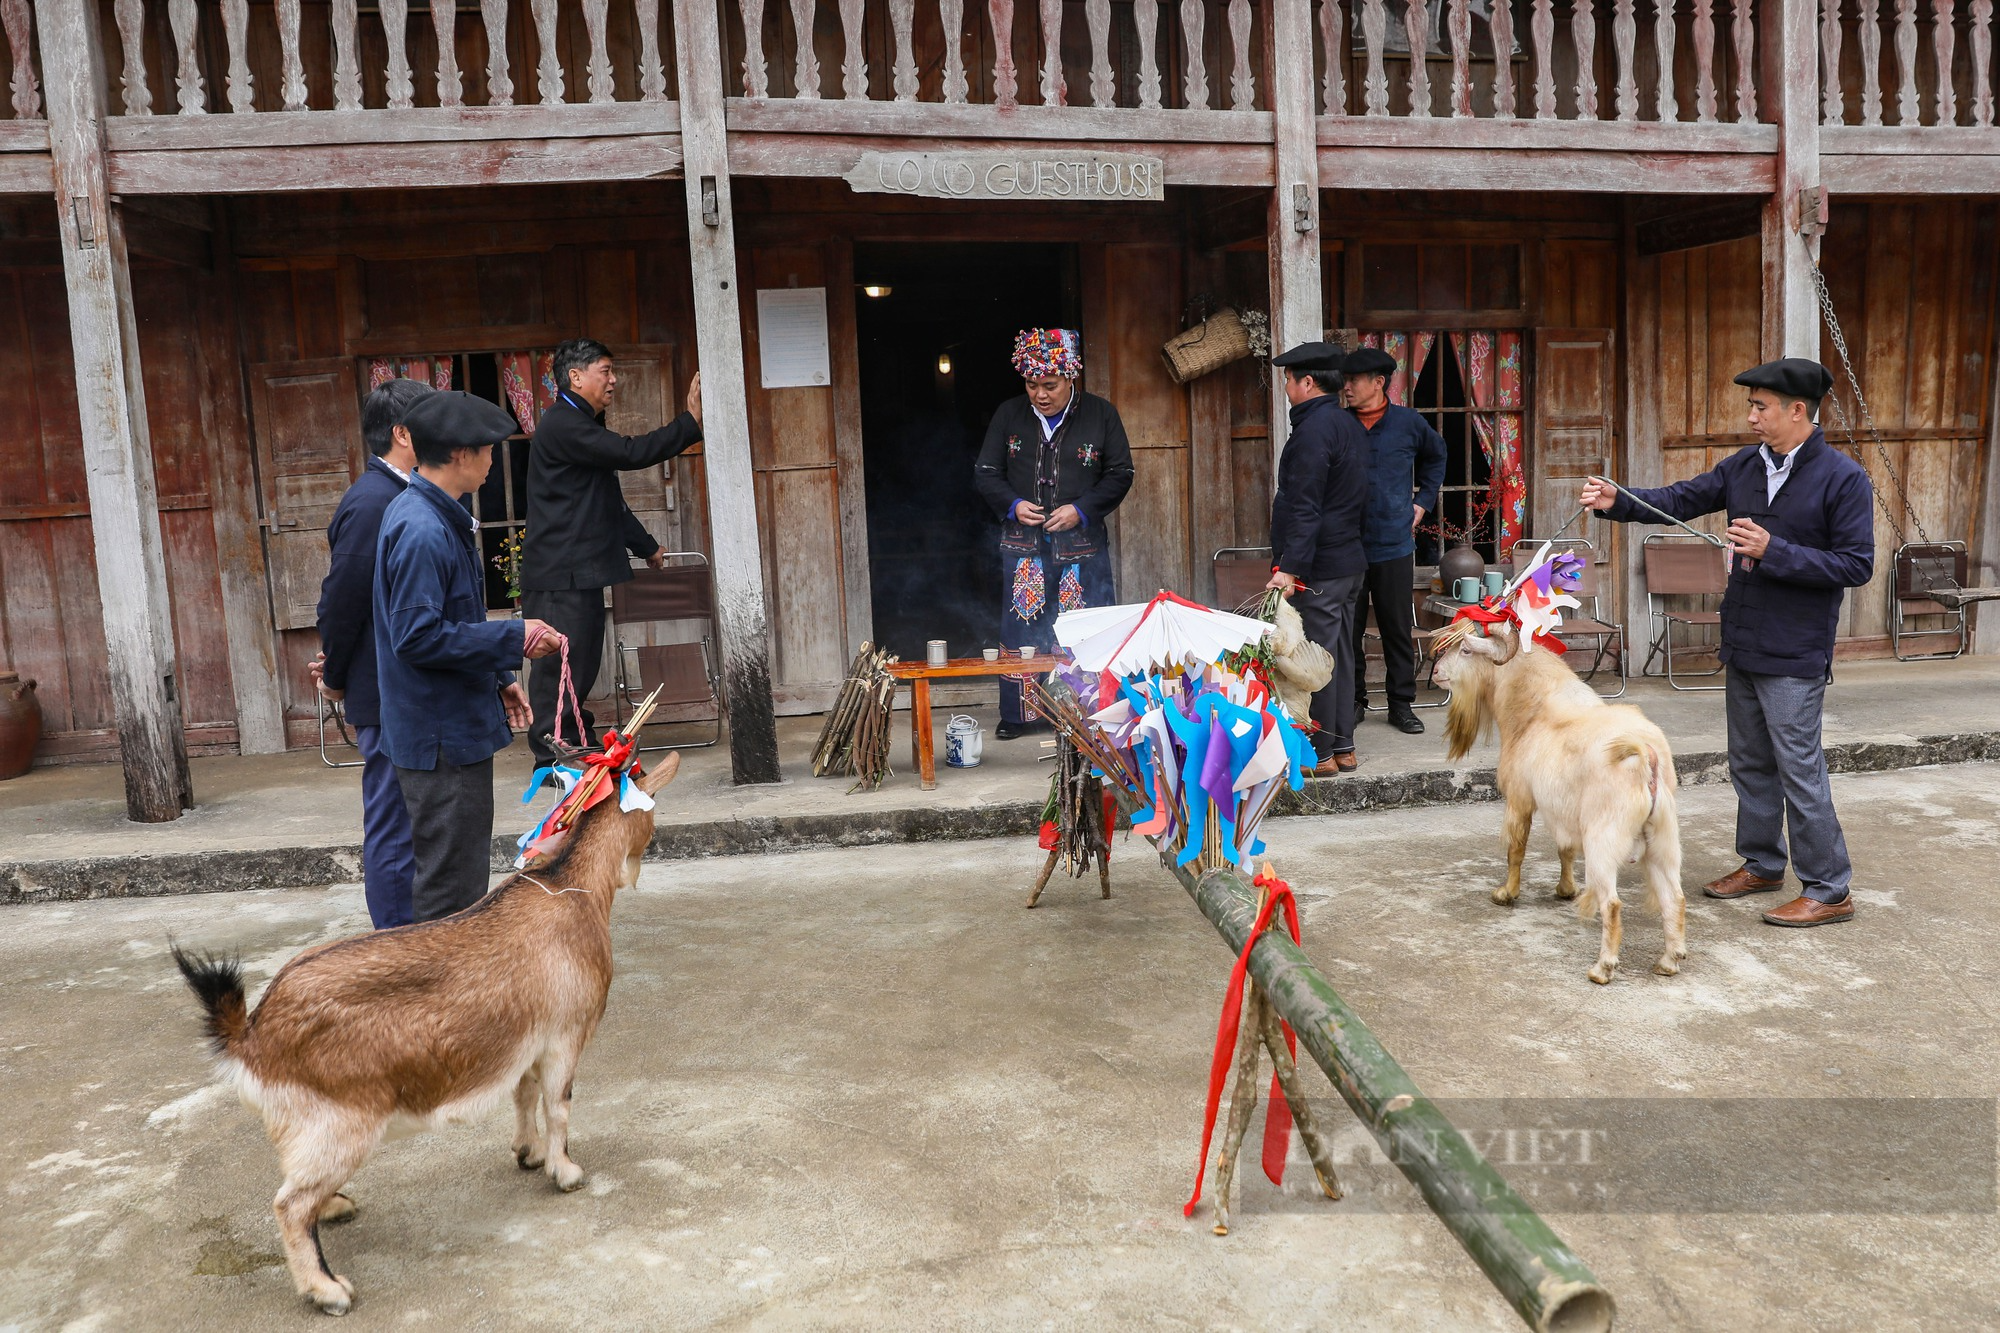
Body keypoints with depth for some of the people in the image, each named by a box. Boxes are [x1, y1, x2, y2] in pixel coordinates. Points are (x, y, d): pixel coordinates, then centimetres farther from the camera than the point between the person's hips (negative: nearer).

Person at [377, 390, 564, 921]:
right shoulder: (422, 531, -22)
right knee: (451, 883, -1)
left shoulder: (435, 518, 11)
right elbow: (418, 638, -26)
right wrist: (514, 637, -20)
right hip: (442, 737, -11)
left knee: (460, 872, 21)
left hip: (456, 724, 11)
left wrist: (499, 677, 16)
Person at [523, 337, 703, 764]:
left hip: (582, 571, 10)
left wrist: (647, 547, 29)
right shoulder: (562, 425, -14)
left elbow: (609, 501, 27)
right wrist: (691, 421, -18)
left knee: (583, 665, 14)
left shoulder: (582, 425, 21)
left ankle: (578, 749, 22)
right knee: (559, 666, -6)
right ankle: (551, 757, 1)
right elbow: (630, 453, -23)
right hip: (559, 574, -10)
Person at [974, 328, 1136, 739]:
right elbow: (986, 473, 9)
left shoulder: (1101, 415, 1)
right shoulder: (1009, 415, 5)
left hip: (1082, 544, -1)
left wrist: (1081, 509, -11)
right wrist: (1013, 504, -10)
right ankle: (1015, 717, 14)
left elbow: (1120, 474, 3)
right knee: (1019, 632, 4)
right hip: (1022, 544, 1)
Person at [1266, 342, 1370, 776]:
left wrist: (1290, 568, -24)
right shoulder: (1349, 425, 15)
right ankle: (1343, 747, 22)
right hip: (1350, 561, 10)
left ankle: (1319, 754, 2)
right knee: (1340, 654, 14)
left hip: (1318, 569, -10)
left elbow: (1304, 507, -22)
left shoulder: (1313, 430, -16)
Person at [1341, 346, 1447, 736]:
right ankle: (1353, 700, 19)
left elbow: (1436, 455, 23)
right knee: (1348, 628, 5)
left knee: (1399, 629, 5)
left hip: (1394, 545, 0)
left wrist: (1423, 500, 15)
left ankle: (1401, 704, 16)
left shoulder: (1409, 423, 2)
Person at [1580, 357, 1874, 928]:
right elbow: (1681, 499, 6)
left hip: (1794, 655, -7)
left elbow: (1857, 565, -16)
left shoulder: (1843, 478, -13)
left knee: (1799, 771, -3)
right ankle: (1761, 864, 33)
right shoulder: (1744, 465, 6)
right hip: (1743, 645, 7)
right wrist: (1619, 502, -10)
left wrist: (1774, 552, -24)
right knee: (1749, 763, 17)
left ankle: (1830, 891, 9)